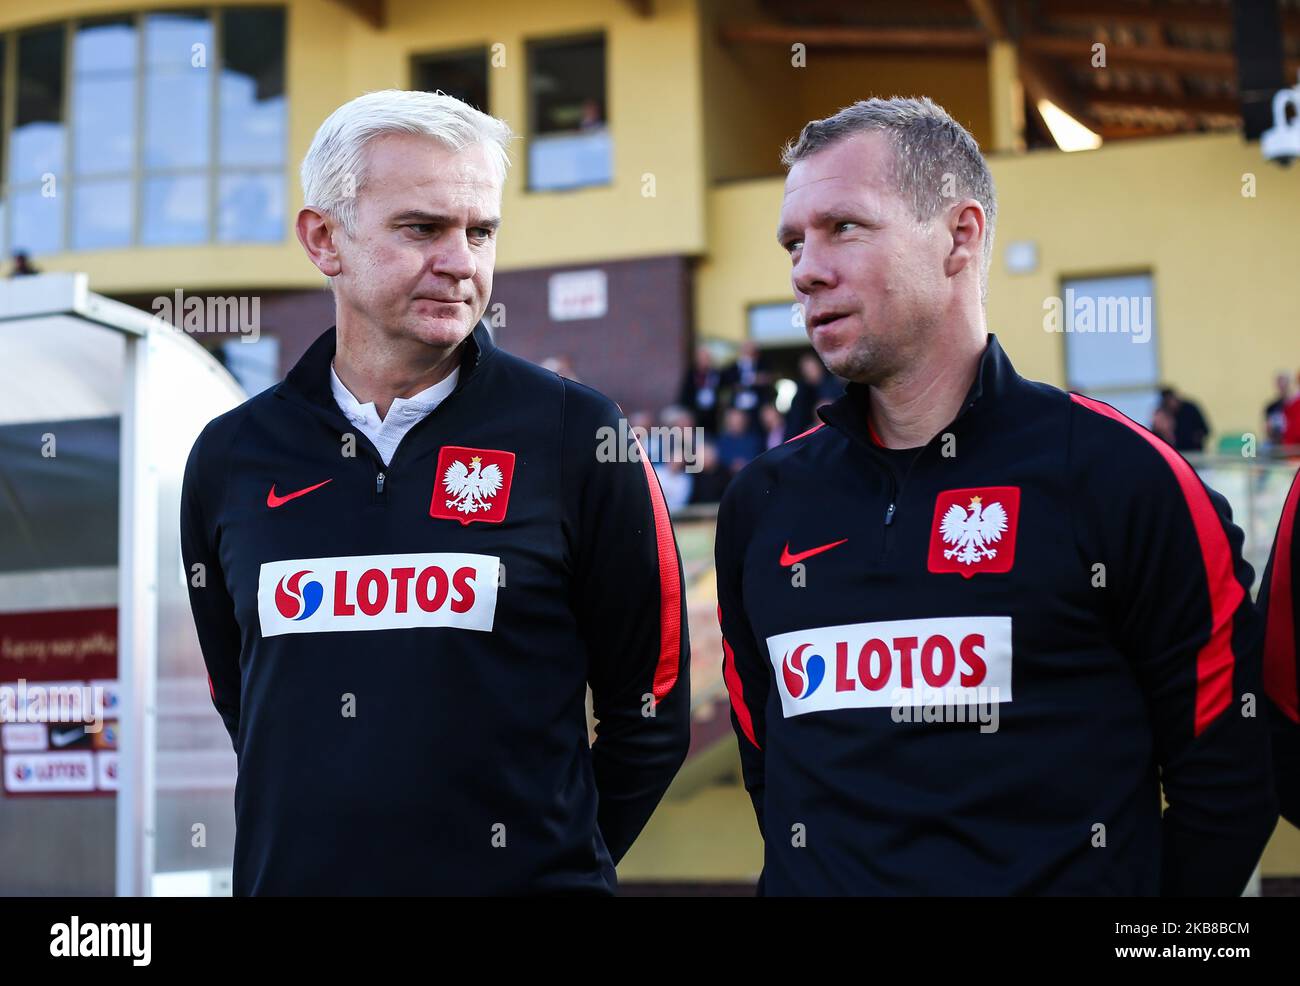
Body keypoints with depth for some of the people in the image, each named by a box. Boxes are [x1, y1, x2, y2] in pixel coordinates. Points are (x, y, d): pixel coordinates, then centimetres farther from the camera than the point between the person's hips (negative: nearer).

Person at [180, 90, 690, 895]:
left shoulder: (575, 436, -8)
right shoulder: (229, 457, 1)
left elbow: (649, 715, -2)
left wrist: (555, 858, -1)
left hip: (524, 876, -2)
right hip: (287, 874, 3)